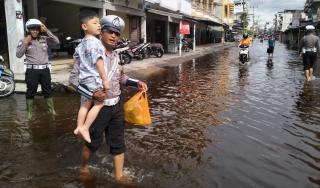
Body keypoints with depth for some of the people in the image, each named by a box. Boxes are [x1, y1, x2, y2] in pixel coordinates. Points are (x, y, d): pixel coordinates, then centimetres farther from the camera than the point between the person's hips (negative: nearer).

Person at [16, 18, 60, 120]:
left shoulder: (44, 38, 4)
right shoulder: (23, 41, -1)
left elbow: (57, 41, -5)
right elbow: (18, 55, -7)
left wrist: (47, 31, -11)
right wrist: (25, 43, -15)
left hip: (45, 69, 2)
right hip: (32, 70, -2)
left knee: (47, 90, 12)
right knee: (31, 91, 5)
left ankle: (51, 109, 24)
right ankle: (30, 112, 16)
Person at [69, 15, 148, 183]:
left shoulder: (116, 56, 5)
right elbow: (74, 78, -16)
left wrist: (136, 83, 4)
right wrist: (92, 94, -27)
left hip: (117, 105, 6)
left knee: (118, 142, 12)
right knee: (93, 142, 13)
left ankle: (119, 176, 27)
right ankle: (84, 168, 40)